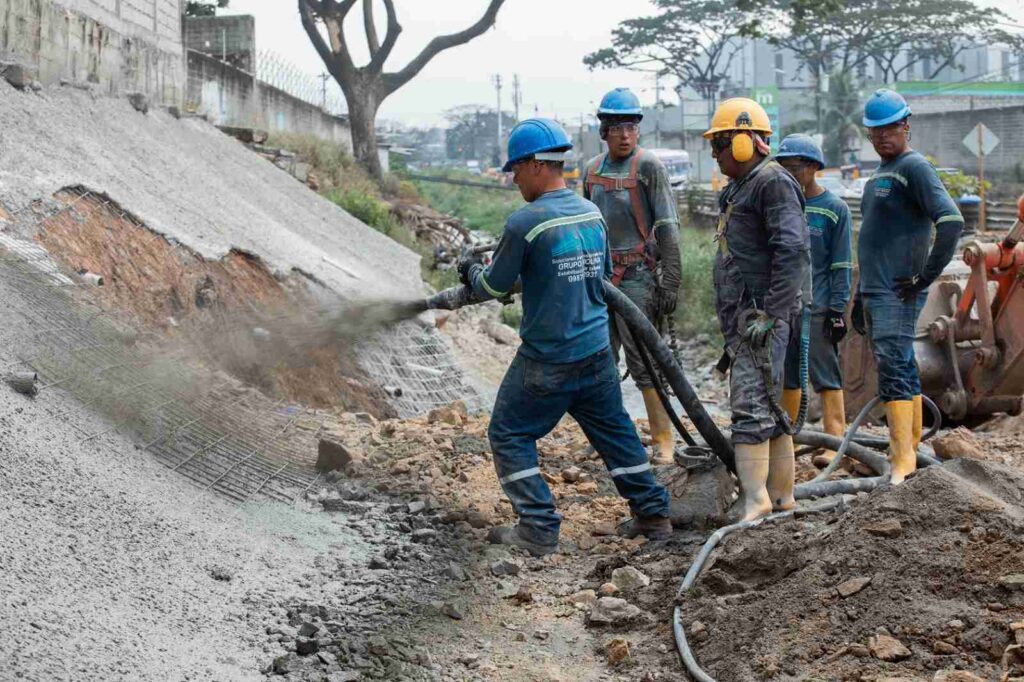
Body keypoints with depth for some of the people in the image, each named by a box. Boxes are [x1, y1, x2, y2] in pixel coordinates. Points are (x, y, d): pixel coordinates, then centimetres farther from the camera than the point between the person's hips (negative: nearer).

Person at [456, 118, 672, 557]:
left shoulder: (525, 223, -18)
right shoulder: (593, 214, 4)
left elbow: (495, 287, -6)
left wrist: (471, 271, 14)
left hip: (547, 360, -7)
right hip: (597, 351, 7)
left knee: (510, 436, 7)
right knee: (614, 430, 20)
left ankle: (539, 529, 4)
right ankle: (653, 514, 24)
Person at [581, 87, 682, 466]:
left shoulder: (649, 167, -8)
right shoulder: (592, 168, 11)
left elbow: (668, 228, -10)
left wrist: (671, 284, -15)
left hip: (637, 275, -6)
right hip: (599, 275, 7)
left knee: (644, 362, -7)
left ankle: (663, 442, -1)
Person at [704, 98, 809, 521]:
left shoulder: (773, 183, -11)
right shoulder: (740, 188, 21)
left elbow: (793, 252, -22)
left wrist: (770, 314, -25)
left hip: (760, 315, -11)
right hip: (743, 319, 11)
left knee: (750, 407, -17)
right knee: (769, 408, 13)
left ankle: (755, 502, -21)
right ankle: (781, 497, 18)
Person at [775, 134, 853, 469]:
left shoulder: (835, 209, -2)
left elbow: (841, 265, -3)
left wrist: (837, 308, -9)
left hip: (817, 307, -5)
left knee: (826, 377, -5)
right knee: (787, 378, 11)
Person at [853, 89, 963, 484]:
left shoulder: (914, 167, -9)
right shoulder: (878, 175, 20)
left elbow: (951, 222, -21)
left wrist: (924, 278, -17)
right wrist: (859, 298, 26)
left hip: (898, 294, -9)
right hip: (875, 291, 9)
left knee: (892, 367, -16)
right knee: (902, 369, 11)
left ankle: (903, 456, -19)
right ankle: (913, 446, 15)